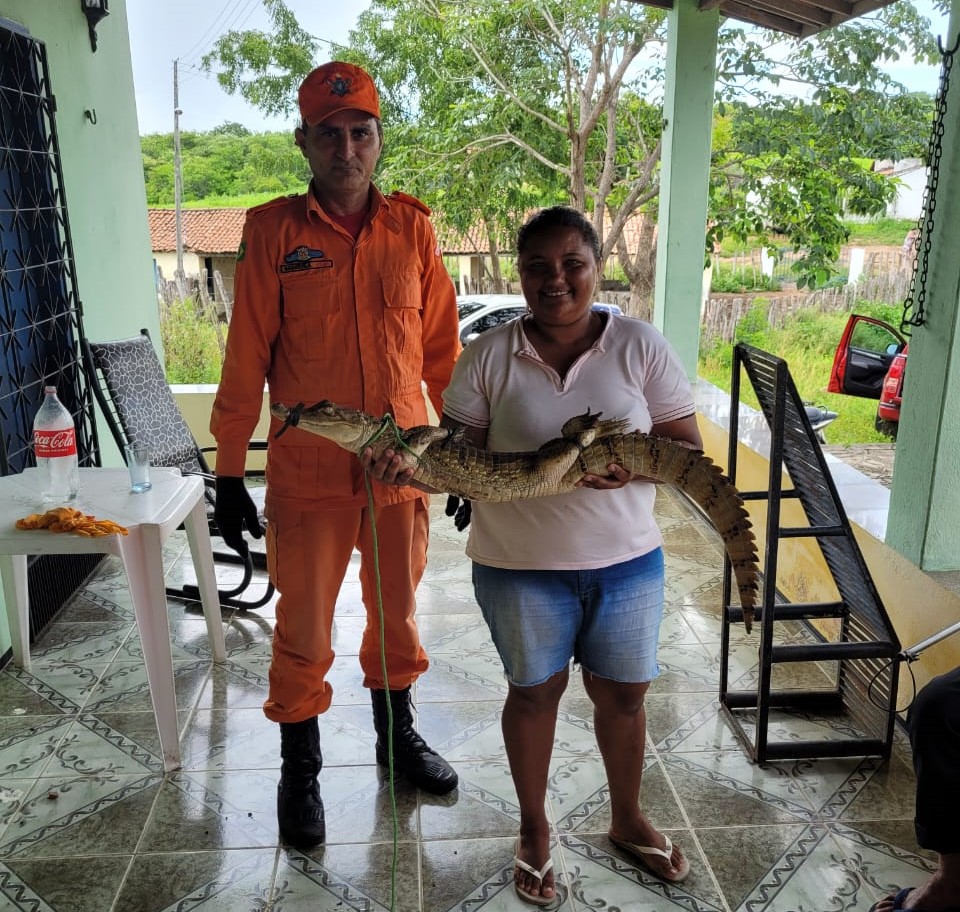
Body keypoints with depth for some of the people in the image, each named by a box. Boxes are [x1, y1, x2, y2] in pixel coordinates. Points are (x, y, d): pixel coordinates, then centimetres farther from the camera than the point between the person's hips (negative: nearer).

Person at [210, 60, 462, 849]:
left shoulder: (412, 227, 1)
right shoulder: (273, 231, -5)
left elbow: (441, 346, 5)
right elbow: (246, 359, -3)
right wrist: (229, 472, -3)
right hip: (308, 472, -2)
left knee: (398, 612, 18)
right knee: (304, 629, 10)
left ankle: (397, 732, 41)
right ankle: (300, 769, 31)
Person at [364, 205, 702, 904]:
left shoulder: (641, 347, -6)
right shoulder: (488, 357, -6)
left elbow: (689, 450, -5)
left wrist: (635, 462, -25)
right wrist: (412, 460, -26)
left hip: (626, 560, 1)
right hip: (520, 565, -1)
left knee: (623, 691, 16)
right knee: (535, 689, 16)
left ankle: (628, 819, 44)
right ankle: (534, 828, 41)